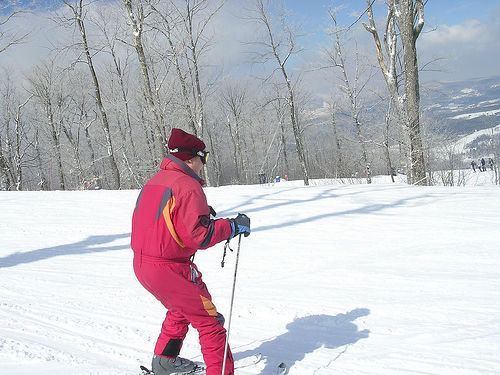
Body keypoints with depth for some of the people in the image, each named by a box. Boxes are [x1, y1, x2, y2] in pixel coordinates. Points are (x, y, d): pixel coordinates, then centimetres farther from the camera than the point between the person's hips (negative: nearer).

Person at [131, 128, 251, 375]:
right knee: (209, 322, 4)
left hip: (141, 266, 9)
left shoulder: (153, 181, 11)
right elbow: (199, 236, -21)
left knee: (181, 309, 31)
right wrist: (233, 226, -10)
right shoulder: (187, 186, -17)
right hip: (170, 269, -9)